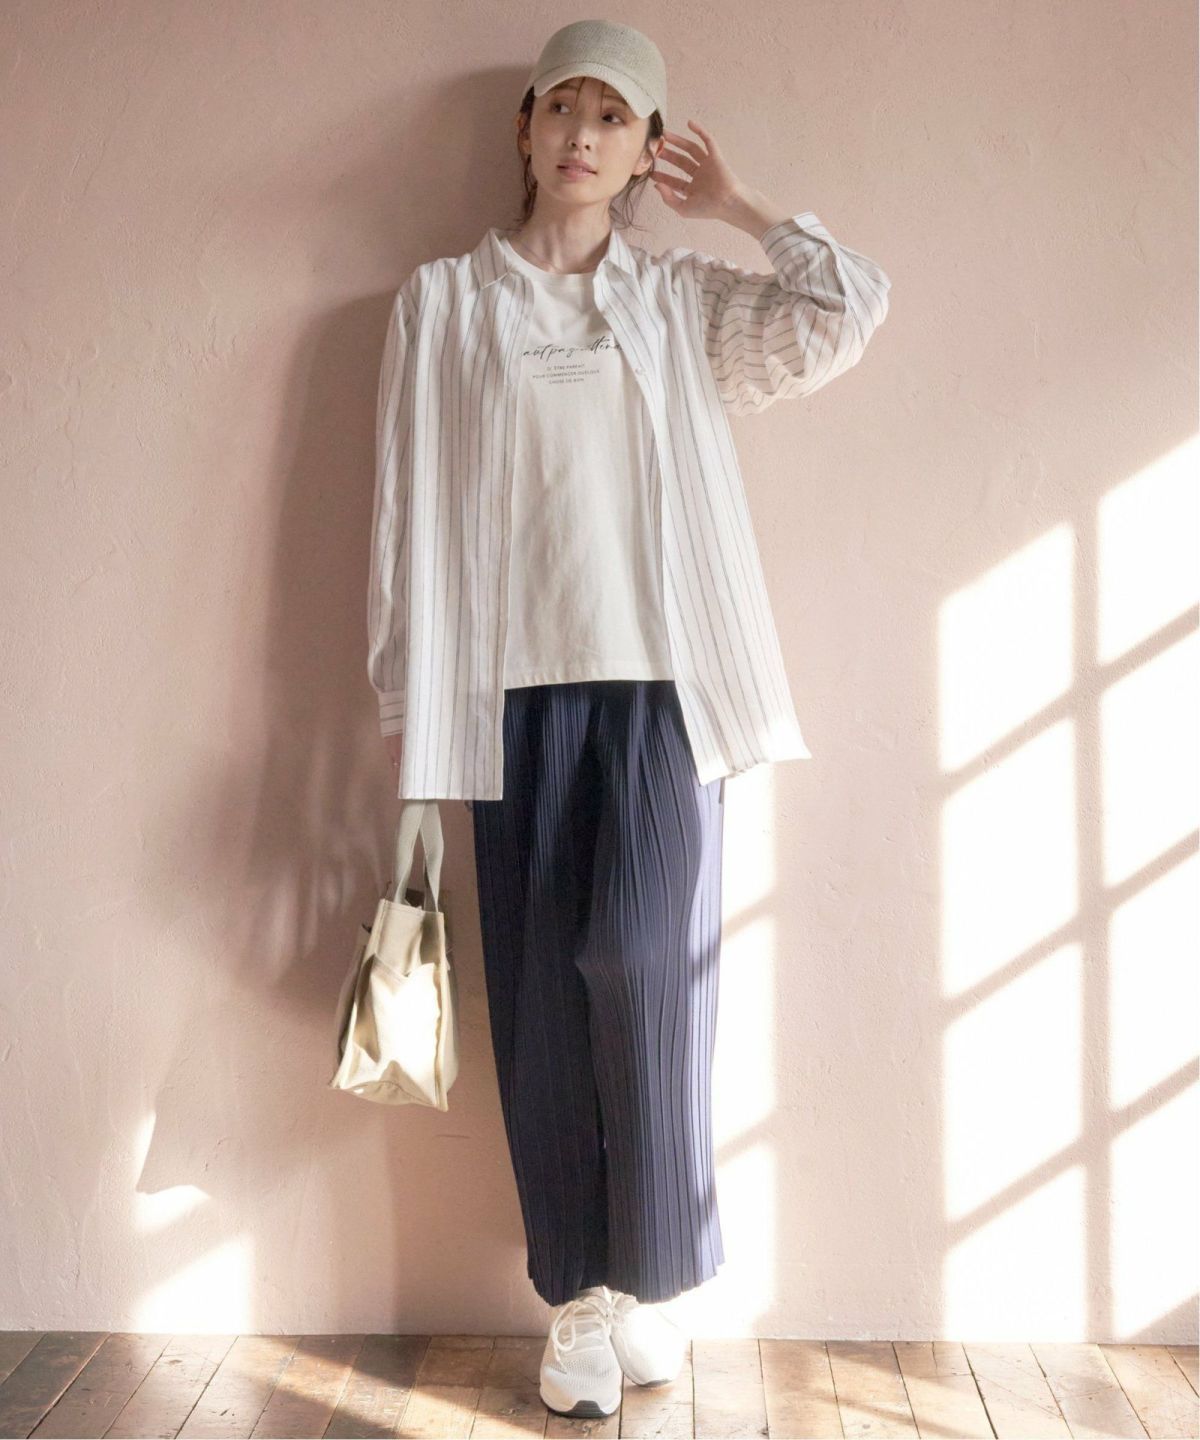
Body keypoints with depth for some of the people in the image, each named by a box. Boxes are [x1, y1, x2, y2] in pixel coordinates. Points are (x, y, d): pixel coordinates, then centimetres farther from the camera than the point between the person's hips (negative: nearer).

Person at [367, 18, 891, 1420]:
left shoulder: (685, 300, 15)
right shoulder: (441, 302, 12)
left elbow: (847, 310, -1)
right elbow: (408, 512, 8)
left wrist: (738, 202, 13)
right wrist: (403, 708, 3)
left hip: (661, 684, 0)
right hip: (516, 690, 0)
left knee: (641, 954, -15)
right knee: (544, 992, 0)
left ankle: (647, 1273, 7)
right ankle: (577, 1298, 15)